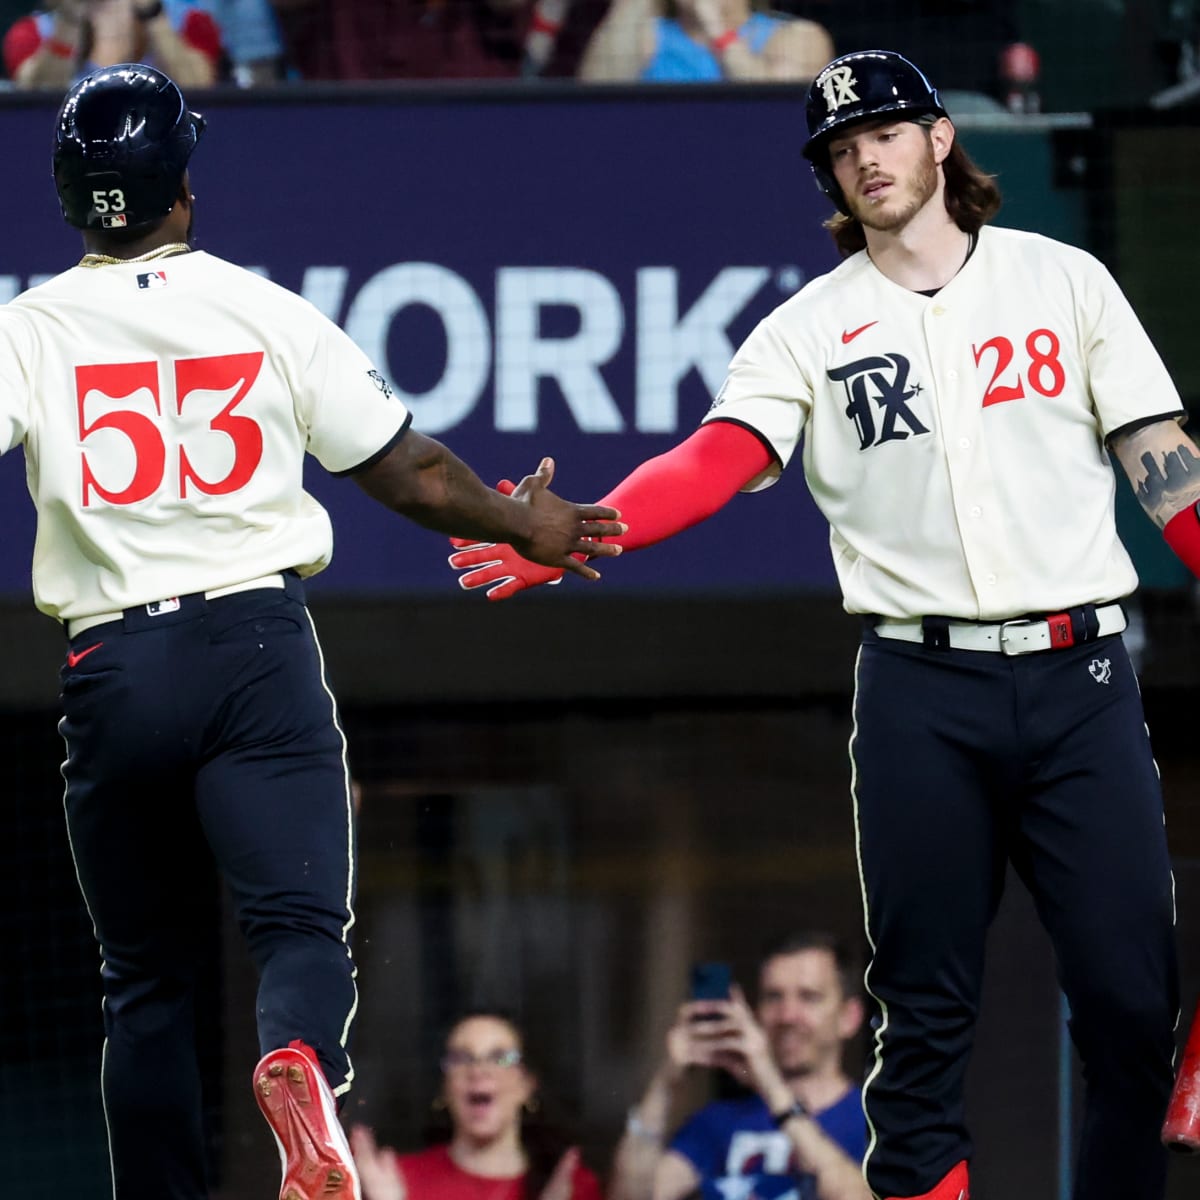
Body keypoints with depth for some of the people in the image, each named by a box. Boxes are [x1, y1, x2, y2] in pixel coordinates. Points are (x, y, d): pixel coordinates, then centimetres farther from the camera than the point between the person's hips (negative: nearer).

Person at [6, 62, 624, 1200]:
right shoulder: (268, 313, 5)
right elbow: (414, 474, 10)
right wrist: (523, 525, 26)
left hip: (113, 670, 1)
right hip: (259, 646, 0)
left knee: (143, 978, 11)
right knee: (302, 923, -7)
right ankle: (301, 1062, -39)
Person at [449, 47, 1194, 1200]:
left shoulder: (1063, 281, 9)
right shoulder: (811, 328, 7)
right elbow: (715, 461, -8)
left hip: (1078, 674, 0)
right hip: (922, 685, 0)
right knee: (924, 1004, 1)